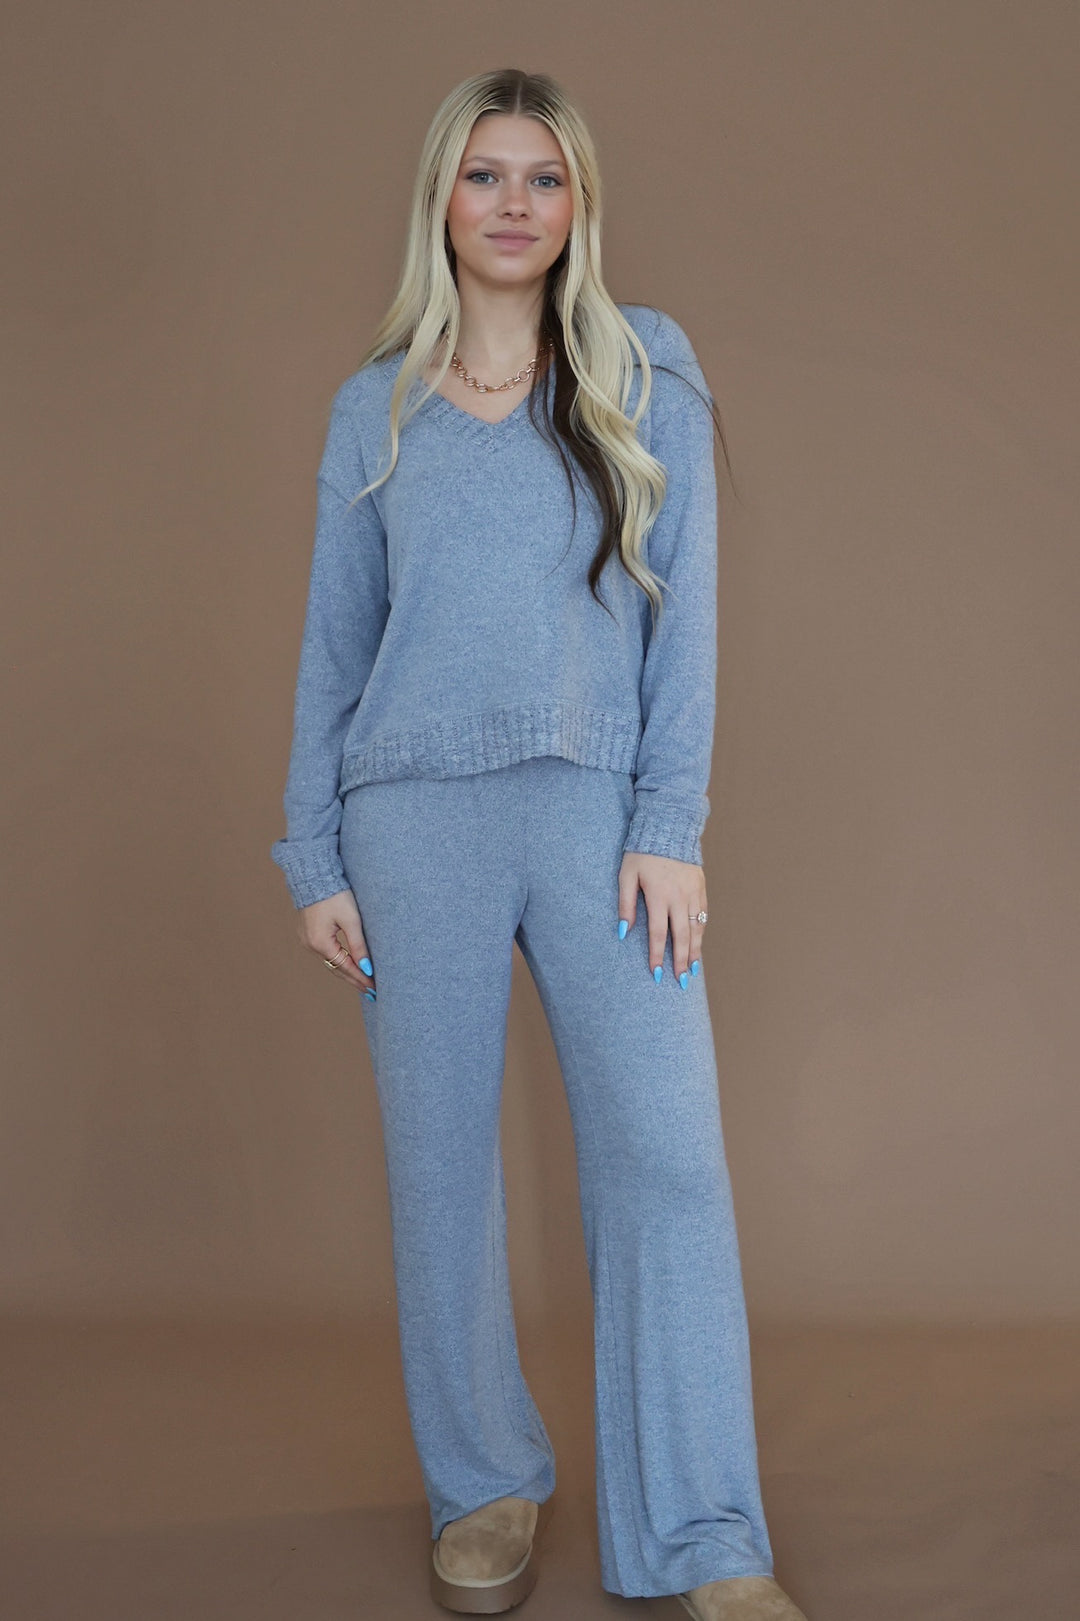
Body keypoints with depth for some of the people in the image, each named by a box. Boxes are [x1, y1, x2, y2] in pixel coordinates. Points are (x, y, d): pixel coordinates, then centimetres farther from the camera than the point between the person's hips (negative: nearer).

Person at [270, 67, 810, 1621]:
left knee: (666, 1154, -7)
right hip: (415, 813, 1)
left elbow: (681, 607, 2)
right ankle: (485, 1490, 23)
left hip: (598, 809, -1)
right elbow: (334, 643, 11)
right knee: (440, 1165, 5)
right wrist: (315, 863, 6)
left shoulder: (649, 372, 8)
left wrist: (670, 829, -7)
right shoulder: (374, 408, 11)